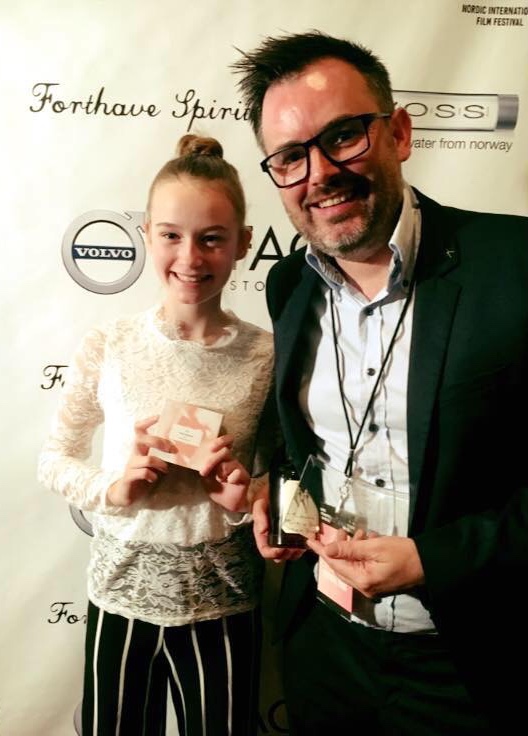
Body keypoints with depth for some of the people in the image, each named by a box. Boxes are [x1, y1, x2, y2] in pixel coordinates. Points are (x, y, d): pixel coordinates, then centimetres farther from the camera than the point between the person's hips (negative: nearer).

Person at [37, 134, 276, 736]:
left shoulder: (265, 356, -9)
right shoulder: (107, 346, -9)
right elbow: (54, 458, 2)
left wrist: (249, 498, -18)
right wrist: (114, 487, -16)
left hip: (223, 604, 0)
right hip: (122, 594, 1)